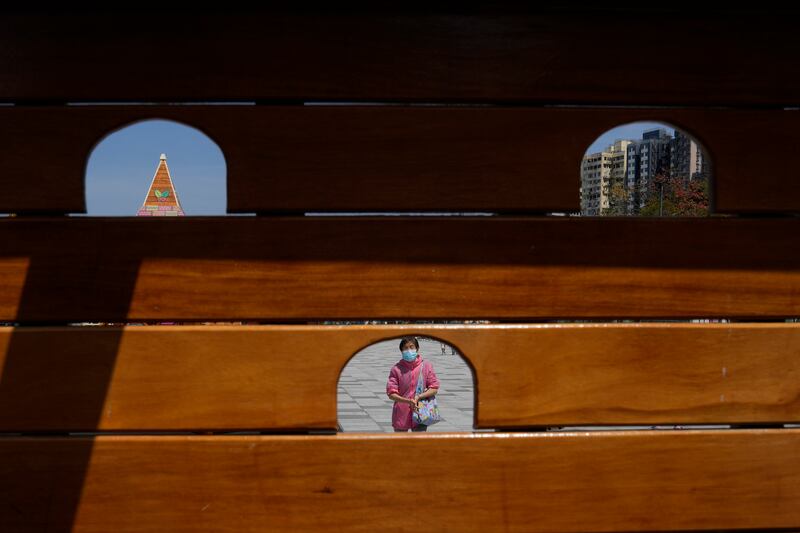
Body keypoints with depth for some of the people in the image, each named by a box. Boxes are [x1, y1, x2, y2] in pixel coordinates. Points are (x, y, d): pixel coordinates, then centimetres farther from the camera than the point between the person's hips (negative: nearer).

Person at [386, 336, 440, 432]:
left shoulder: (426, 366, -3)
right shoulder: (396, 368, -5)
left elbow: (434, 388, -2)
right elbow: (391, 393, -8)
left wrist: (419, 397, -18)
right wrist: (407, 401, -23)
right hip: (401, 415, 1)